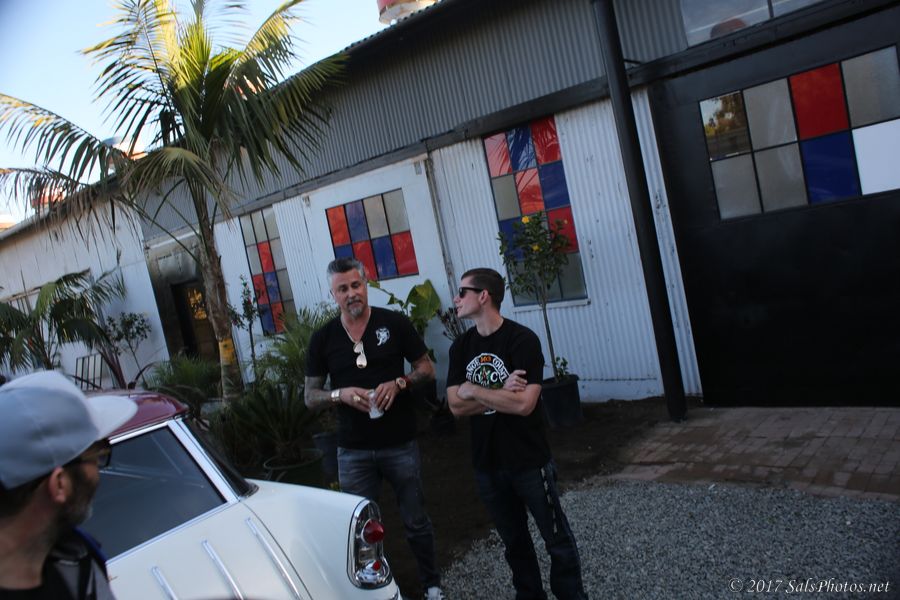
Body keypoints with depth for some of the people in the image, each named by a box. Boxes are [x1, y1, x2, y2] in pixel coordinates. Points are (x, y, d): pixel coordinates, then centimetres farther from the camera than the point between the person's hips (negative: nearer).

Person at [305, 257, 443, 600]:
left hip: (400, 444, -1)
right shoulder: (323, 339, 0)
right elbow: (310, 397, 5)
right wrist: (341, 394, -16)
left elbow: (427, 369, 2)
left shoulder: (395, 323, -4)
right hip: (353, 451, 1)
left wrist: (399, 383, -17)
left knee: (416, 521, 14)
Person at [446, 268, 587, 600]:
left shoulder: (522, 339, -15)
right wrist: (502, 394, -18)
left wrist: (474, 390, -15)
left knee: (557, 540, 9)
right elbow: (456, 406, -6)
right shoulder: (461, 346, 2)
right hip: (487, 464, 5)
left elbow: (524, 404, -24)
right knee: (515, 541, 20)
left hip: (530, 462, -5)